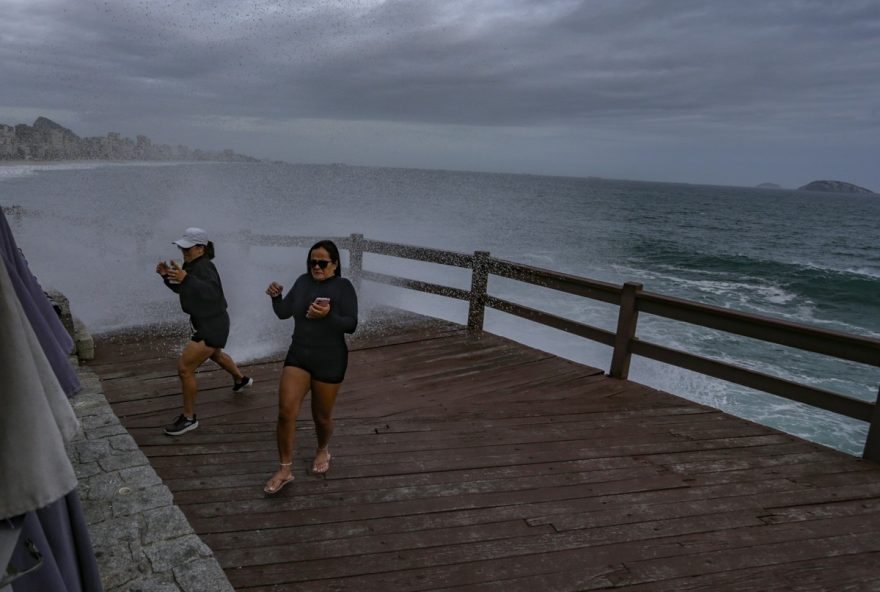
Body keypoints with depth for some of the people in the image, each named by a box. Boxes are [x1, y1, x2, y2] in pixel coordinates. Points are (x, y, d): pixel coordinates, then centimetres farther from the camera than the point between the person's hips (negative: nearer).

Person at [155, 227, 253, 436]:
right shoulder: (192, 265, 4)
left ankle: (189, 418, 3)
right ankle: (242, 379, 61)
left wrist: (186, 278, -52)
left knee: (184, 368, -11)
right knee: (215, 354, 35)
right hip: (207, 322, 11)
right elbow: (181, 289, 15)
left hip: (212, 325, -11)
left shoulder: (204, 267, -24)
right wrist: (167, 276, -3)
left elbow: (212, 291, -41)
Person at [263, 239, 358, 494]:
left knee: (321, 416, 11)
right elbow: (283, 313, 7)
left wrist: (328, 315, -32)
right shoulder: (303, 281, 4)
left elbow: (351, 325, -15)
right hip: (298, 356, 4)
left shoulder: (343, 287, -10)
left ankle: (323, 450, 42)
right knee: (285, 412, -5)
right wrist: (276, 296, -13)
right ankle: (284, 470, 9)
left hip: (329, 360, -4)